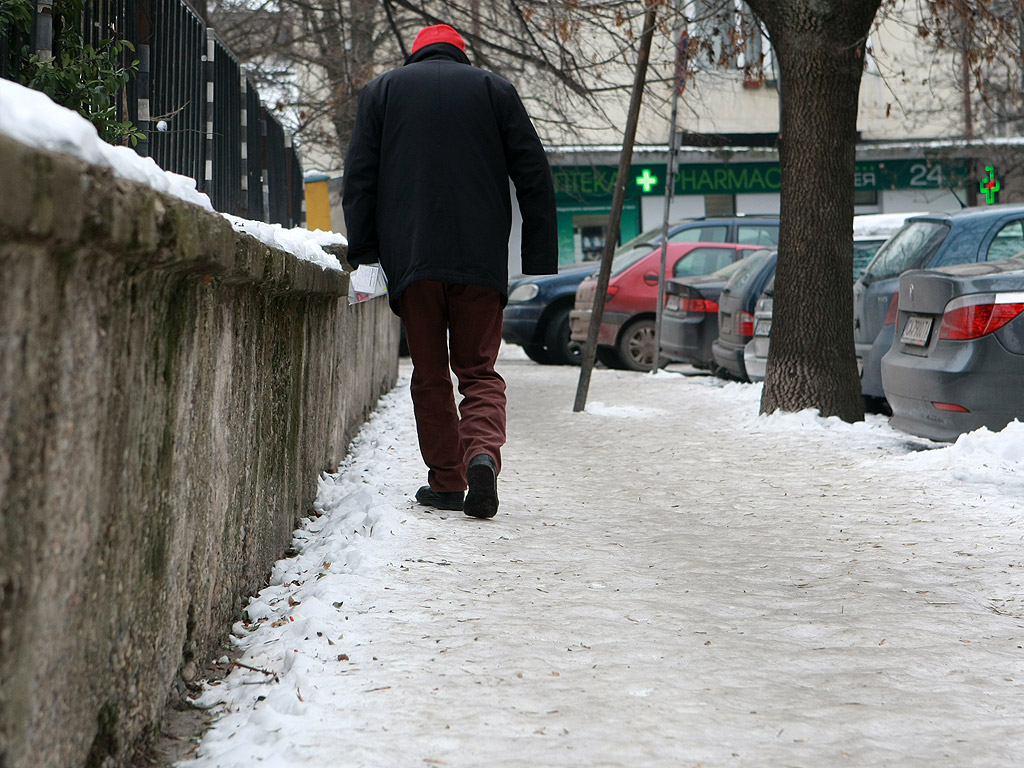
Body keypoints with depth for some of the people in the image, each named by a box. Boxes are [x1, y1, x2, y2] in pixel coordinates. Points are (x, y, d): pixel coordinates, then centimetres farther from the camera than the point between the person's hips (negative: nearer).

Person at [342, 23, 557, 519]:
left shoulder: (382, 90, 13)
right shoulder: (494, 89, 12)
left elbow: (359, 179, 7)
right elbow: (533, 175, 6)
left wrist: (361, 253, 9)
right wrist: (540, 258, 7)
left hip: (410, 256, 0)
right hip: (481, 258, 0)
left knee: (429, 374, 9)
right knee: (479, 370, 4)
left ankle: (446, 482, 5)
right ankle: (483, 451, -22)